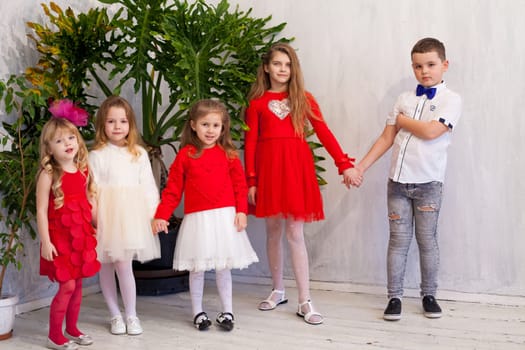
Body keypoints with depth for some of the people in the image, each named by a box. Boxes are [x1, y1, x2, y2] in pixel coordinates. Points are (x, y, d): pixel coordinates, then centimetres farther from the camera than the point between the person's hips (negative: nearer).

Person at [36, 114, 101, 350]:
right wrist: (45, 242, -16)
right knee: (67, 285, -5)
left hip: (81, 236, 6)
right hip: (60, 238, -5)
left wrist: (95, 228, 14)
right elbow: (41, 211, -13)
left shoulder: (83, 170, 5)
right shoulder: (48, 174, -12)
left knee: (78, 284, 12)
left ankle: (72, 330, 27)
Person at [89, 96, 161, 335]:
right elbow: (92, 189, -3)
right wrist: (92, 218, -10)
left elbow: (148, 186, 7)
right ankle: (115, 315, 21)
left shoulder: (139, 154, 7)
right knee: (106, 266, 7)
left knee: (123, 264, -4)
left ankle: (131, 315, 11)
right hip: (106, 215, 0)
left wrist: (155, 213, 1)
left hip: (131, 215, 0)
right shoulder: (97, 155, 0)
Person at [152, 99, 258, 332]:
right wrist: (161, 215, -6)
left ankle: (227, 312, 20)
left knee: (223, 267, 7)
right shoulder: (185, 155, 0)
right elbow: (173, 188, 0)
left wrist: (241, 211, -7)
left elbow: (240, 185, 4)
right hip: (196, 219, 0)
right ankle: (197, 313, 23)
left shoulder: (228, 154, 3)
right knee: (197, 268, 7)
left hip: (225, 217, 1)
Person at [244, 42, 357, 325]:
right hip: (268, 166, 1)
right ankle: (278, 290, 25)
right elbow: (250, 142, 4)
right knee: (273, 230, 9)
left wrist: (344, 164, -8)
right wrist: (251, 181, -2)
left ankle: (305, 302, 0)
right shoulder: (257, 102, 7)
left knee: (295, 233, -4)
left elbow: (324, 132, 1)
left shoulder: (303, 99, 8)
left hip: (296, 167, -1)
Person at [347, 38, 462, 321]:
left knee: (427, 240, 7)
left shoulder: (451, 99, -3)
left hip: (428, 182, -3)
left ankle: (429, 295, 21)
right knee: (399, 239, 6)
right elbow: (386, 139, 9)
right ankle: (394, 297, 13)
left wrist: (402, 121, -3)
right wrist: (360, 167, 3)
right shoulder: (404, 99, 9)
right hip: (398, 181, 3)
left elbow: (431, 131, -19)